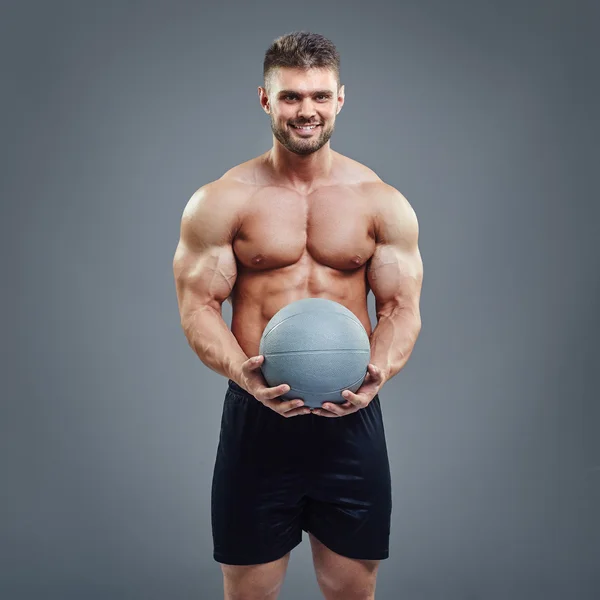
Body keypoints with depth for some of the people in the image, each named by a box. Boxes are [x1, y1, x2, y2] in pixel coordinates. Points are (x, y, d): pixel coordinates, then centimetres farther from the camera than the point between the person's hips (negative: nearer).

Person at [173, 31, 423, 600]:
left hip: (351, 418, 1)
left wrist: (378, 373, -16)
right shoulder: (221, 202, -1)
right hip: (257, 413, -1)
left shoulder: (383, 203, 4)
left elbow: (401, 308, 4)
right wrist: (243, 372, -21)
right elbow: (197, 306, -2)